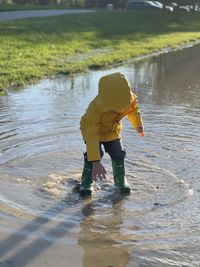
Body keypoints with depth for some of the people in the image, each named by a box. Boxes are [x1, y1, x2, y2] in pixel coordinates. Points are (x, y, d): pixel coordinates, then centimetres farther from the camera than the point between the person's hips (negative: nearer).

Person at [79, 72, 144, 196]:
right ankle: (86, 182, 7)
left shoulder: (130, 99, -30)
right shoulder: (95, 109, -44)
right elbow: (91, 136, -43)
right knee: (92, 156, -15)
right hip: (93, 130, -4)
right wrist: (95, 162, -45)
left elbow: (134, 111, -3)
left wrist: (139, 126, 16)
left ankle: (121, 180, 21)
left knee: (118, 155, -1)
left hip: (113, 131, 4)